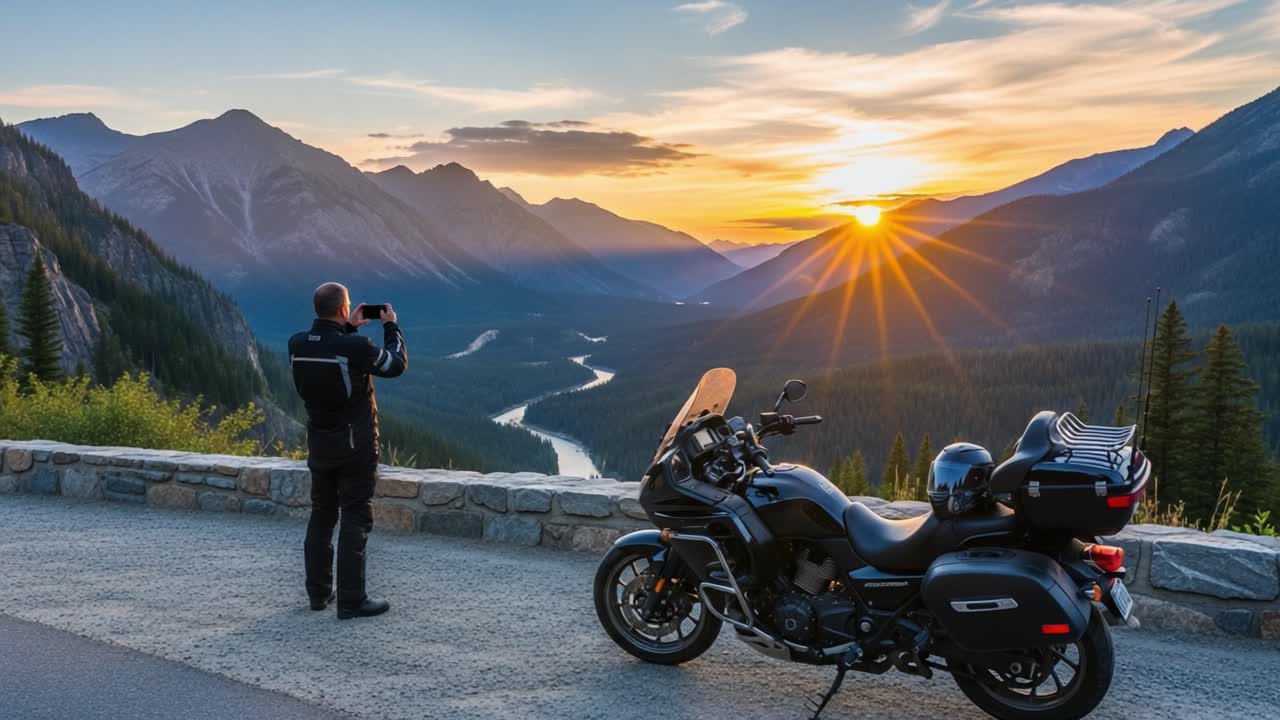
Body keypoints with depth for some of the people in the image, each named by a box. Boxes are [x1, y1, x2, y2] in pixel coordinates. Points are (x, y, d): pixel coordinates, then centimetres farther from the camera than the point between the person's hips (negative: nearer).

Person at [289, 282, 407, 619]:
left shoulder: (297, 345, -5)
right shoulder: (356, 347, -21)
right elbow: (397, 364, -4)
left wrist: (348, 329, 19)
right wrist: (391, 326, 9)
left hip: (319, 443, 6)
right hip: (356, 446, -6)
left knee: (321, 517, 16)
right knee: (356, 520, 0)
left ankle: (319, 592, 24)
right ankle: (351, 601, 1)